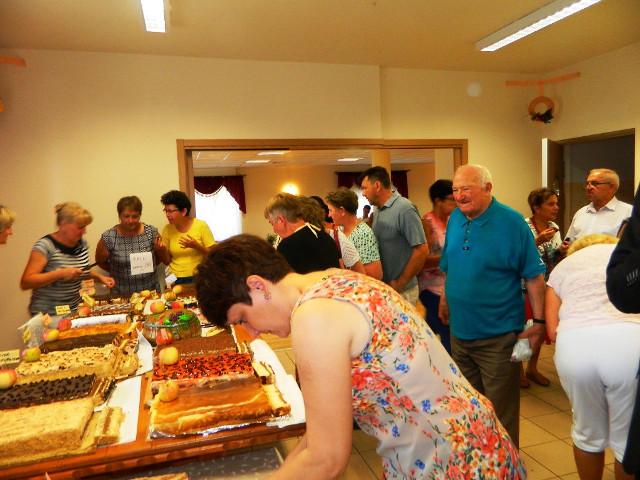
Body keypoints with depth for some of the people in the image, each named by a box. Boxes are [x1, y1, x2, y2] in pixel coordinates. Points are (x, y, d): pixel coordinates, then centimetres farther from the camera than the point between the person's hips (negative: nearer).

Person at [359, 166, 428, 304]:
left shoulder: (404, 209, -16)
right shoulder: (377, 211, 7)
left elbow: (422, 250, -19)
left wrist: (400, 283, -15)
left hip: (402, 291, -7)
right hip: (382, 288, 7)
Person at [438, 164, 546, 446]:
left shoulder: (511, 222, -13)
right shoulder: (455, 218, 4)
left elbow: (534, 276, -11)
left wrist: (538, 322, -13)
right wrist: (445, 300, 17)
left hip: (497, 334, -5)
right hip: (459, 329, 6)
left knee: (500, 410, 8)